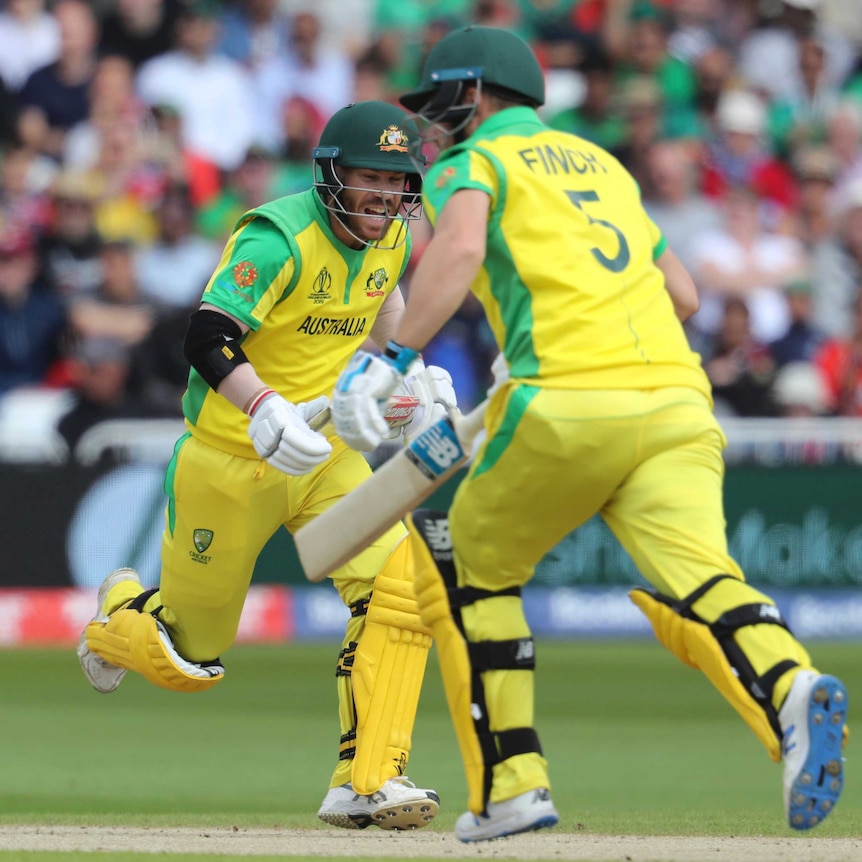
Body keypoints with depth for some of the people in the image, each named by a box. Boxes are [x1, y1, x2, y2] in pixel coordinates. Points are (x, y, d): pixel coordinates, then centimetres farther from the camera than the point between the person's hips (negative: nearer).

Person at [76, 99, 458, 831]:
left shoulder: (392, 236, -1)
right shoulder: (278, 238, -24)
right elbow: (207, 339, -33)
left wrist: (415, 370, 7)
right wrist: (266, 410, -49)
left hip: (328, 455, 5)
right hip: (229, 461, -5)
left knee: (401, 585, -22)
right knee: (189, 661, 9)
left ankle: (367, 780, -17)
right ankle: (123, 612, 46)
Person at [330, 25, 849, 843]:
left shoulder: (472, 162, 11)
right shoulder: (600, 163, 30)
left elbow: (459, 248, -12)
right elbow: (683, 293, 30)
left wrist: (390, 360, -17)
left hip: (567, 407, -5)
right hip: (679, 399, 5)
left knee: (468, 568, 18)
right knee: (695, 583, -14)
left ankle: (510, 785, 11)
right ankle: (791, 695, -45)